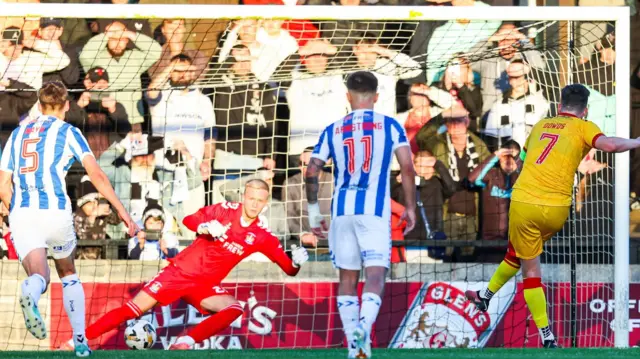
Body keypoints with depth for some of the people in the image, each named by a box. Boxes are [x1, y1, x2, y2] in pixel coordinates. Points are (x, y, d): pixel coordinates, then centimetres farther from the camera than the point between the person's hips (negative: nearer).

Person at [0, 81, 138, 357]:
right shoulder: (68, 132, 8)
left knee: (38, 276, -11)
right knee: (68, 274, 21)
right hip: (55, 210, -1)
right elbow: (96, 174, -4)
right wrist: (121, 210, -4)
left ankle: (30, 293, -49)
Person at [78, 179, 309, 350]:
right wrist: (206, 228, -34)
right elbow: (189, 220, -13)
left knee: (234, 308, -26)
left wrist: (297, 262, -26)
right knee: (133, 309, -10)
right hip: (182, 271, -2)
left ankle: (184, 343, -23)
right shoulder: (226, 210, -7)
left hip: (204, 286, 2)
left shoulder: (262, 236, -3)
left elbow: (289, 269, -3)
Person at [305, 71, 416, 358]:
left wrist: (313, 212, 14)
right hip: (375, 210, -2)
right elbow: (407, 168, -3)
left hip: (342, 210, 2)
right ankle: (364, 327, -33)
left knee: (348, 277, 11)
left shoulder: (333, 130, 11)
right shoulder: (389, 126, 6)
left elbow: (312, 172, 5)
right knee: (375, 274, -8)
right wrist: (410, 207, 6)